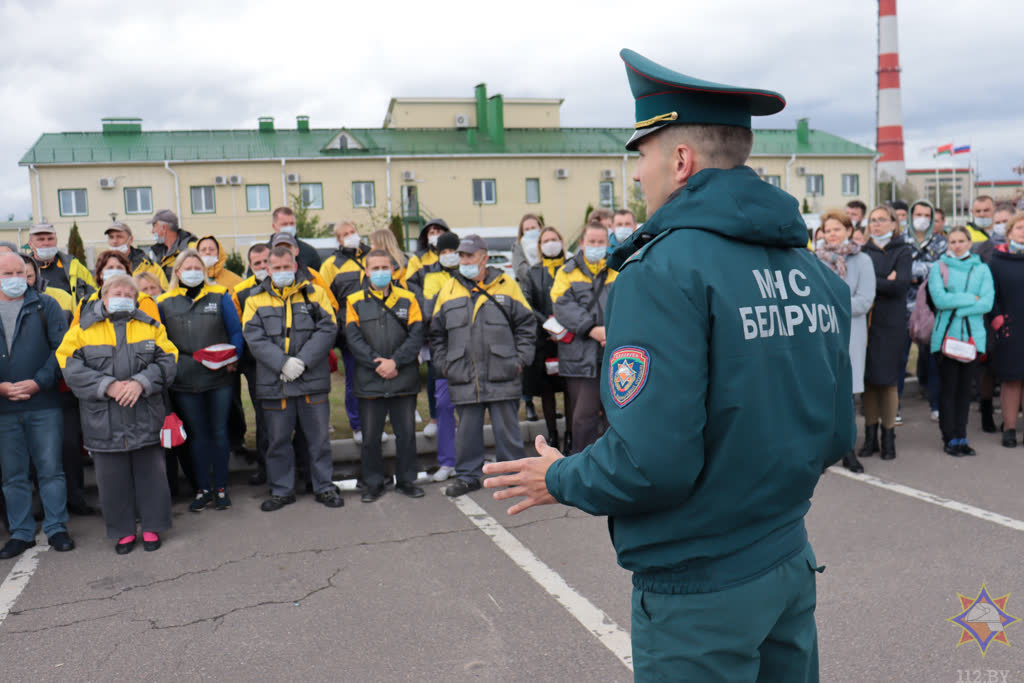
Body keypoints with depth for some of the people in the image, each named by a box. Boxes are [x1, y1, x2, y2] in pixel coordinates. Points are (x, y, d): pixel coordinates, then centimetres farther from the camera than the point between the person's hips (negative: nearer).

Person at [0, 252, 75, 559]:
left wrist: (38, 382, -13)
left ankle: (56, 528, 14)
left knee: (51, 469, 3)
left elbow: (61, 348, -3)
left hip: (44, 405, -2)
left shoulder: (45, 306, 4)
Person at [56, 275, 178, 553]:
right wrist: (108, 386, -17)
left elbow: (167, 361, 0)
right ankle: (122, 531, 21)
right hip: (104, 421, 0)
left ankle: (152, 526, 21)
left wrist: (141, 382, -16)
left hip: (145, 418, 1)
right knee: (112, 477, 7)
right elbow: (71, 369, -5)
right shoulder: (83, 329, 4)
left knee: (150, 472, 6)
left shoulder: (151, 327, 9)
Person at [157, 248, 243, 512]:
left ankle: (221, 488, 18)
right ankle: (203, 489, 20)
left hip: (219, 378, -1)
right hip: (184, 381, 1)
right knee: (196, 435, 8)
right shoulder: (165, 303, 6)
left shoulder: (220, 296, 4)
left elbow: (235, 331, 6)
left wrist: (233, 359, -7)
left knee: (219, 432, 5)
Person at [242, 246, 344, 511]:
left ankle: (324, 486, 21)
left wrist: (303, 360, -15)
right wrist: (283, 362, -17)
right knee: (278, 440, 9)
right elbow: (254, 338, -4)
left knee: (319, 437, 7)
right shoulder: (256, 300, 7)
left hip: (312, 380, -1)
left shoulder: (315, 293, 5)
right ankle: (282, 490, 24)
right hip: (273, 383, 1)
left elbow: (327, 329, -4)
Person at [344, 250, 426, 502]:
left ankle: (406, 480, 23)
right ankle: (374, 483, 22)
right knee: (370, 436, 6)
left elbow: (416, 335, -2)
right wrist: (377, 363, -14)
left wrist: (394, 361, -14)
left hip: (404, 379, 1)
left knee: (407, 433, 8)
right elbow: (353, 339, -4)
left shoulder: (407, 299, 5)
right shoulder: (355, 302, 5)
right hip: (369, 381, 0)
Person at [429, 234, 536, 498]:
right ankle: (467, 475, 22)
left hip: (502, 376, -2)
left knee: (506, 426, 6)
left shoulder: (506, 286, 3)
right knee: (467, 429, 9)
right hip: (463, 378, 2)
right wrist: (442, 365, 6)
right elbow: (437, 334, 14)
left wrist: (520, 359, -1)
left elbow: (526, 325, 6)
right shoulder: (448, 290, 9)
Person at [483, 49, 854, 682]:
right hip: (790, 561, 7)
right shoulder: (815, 272, 3)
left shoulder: (665, 271, -21)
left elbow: (652, 460, -26)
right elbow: (836, 436, 8)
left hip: (700, 589, -7)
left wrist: (558, 480, -8)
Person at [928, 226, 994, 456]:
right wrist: (971, 298, -8)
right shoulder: (938, 268, 3)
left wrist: (956, 308, -13)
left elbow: (987, 302, -4)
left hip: (972, 336, 2)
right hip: (945, 336, -2)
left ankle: (961, 436, 14)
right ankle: (949, 438, 5)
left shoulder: (981, 269, 8)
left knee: (965, 387, 6)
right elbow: (939, 299, -11)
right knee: (948, 387, -2)